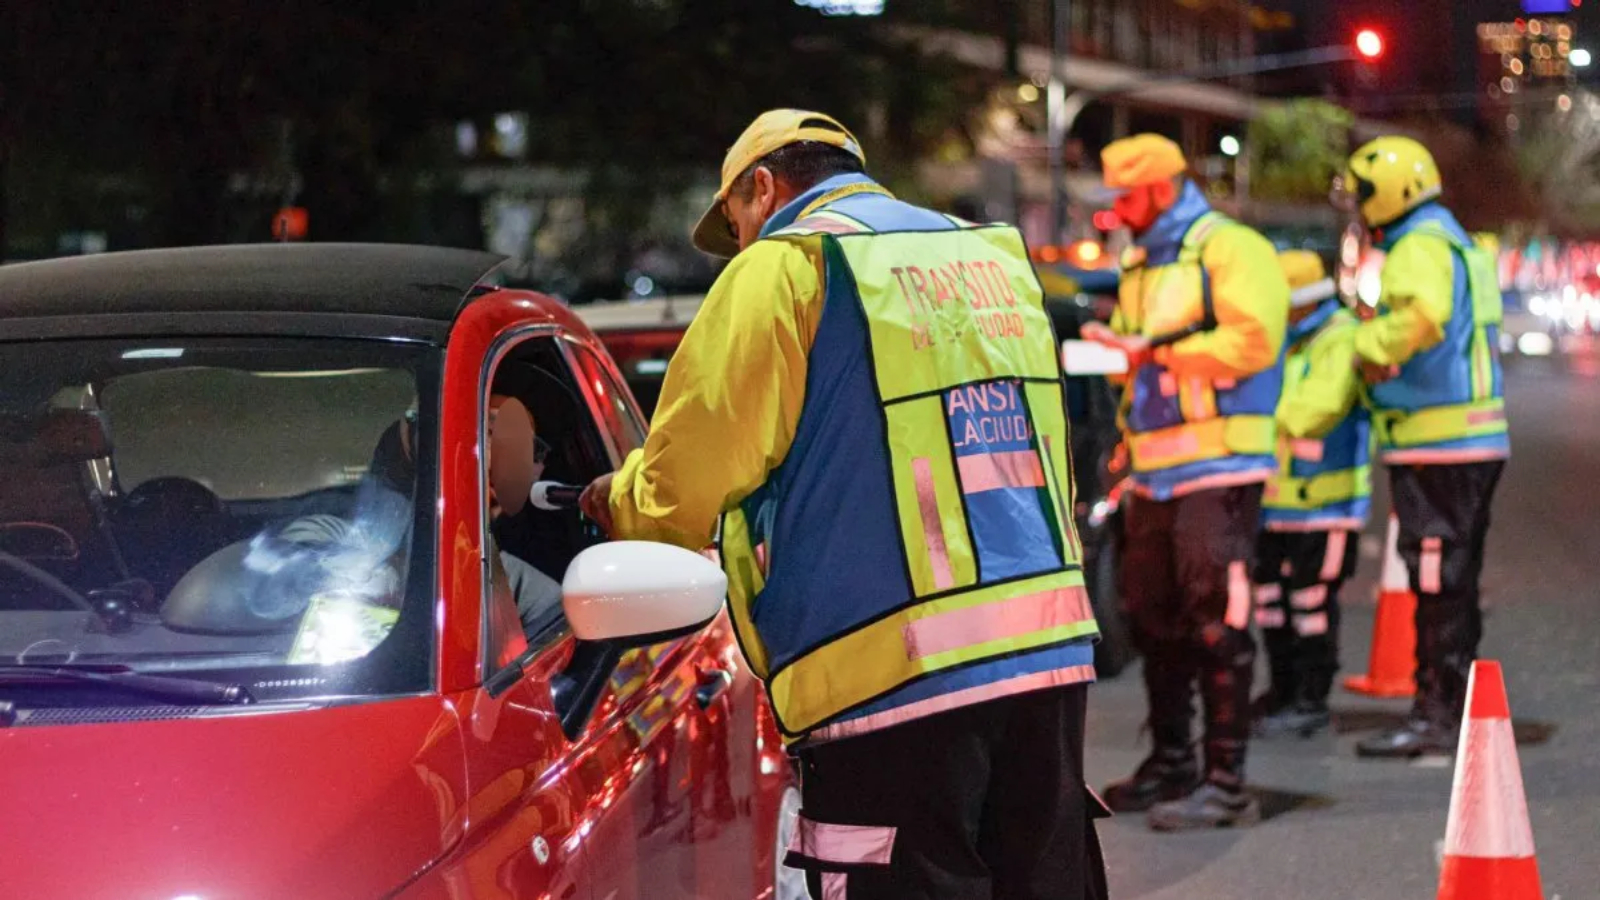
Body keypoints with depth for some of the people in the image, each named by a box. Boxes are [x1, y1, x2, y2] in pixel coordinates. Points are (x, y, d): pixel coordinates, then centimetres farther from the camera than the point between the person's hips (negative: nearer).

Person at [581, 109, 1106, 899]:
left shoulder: (783, 268, -1)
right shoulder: (995, 257, 20)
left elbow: (688, 482, -6)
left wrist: (619, 502, 16)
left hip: (890, 675, -7)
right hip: (1051, 648, 7)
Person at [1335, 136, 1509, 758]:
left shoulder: (1420, 248, -14)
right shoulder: (1458, 243, 19)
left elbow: (1424, 314, -35)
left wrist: (1371, 345, -20)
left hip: (1436, 446, -10)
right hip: (1474, 441, 10)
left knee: (1437, 583, -7)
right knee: (1454, 581, 16)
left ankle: (1437, 716, -4)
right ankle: (1455, 705, 23)